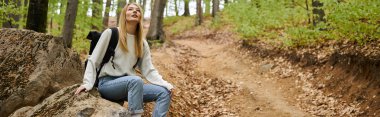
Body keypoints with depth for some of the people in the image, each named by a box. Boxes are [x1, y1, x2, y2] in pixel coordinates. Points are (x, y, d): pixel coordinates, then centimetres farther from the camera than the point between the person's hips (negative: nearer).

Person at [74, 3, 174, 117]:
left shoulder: (142, 43, 10)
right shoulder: (110, 33, -3)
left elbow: (149, 70, 4)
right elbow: (93, 60, -2)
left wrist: (166, 85, -12)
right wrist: (88, 83, -14)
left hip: (129, 84, 6)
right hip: (107, 83, -5)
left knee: (165, 93, -14)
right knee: (136, 80, -36)